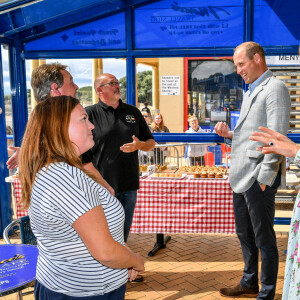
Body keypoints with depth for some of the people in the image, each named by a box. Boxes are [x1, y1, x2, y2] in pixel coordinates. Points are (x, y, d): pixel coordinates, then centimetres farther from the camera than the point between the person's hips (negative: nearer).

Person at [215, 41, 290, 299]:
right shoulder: (252, 91, 19)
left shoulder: (275, 88, -11)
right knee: (244, 234, 19)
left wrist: (265, 177, -20)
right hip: (242, 176, 10)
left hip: (259, 178, -9)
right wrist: (230, 133, 6)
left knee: (264, 238, 3)